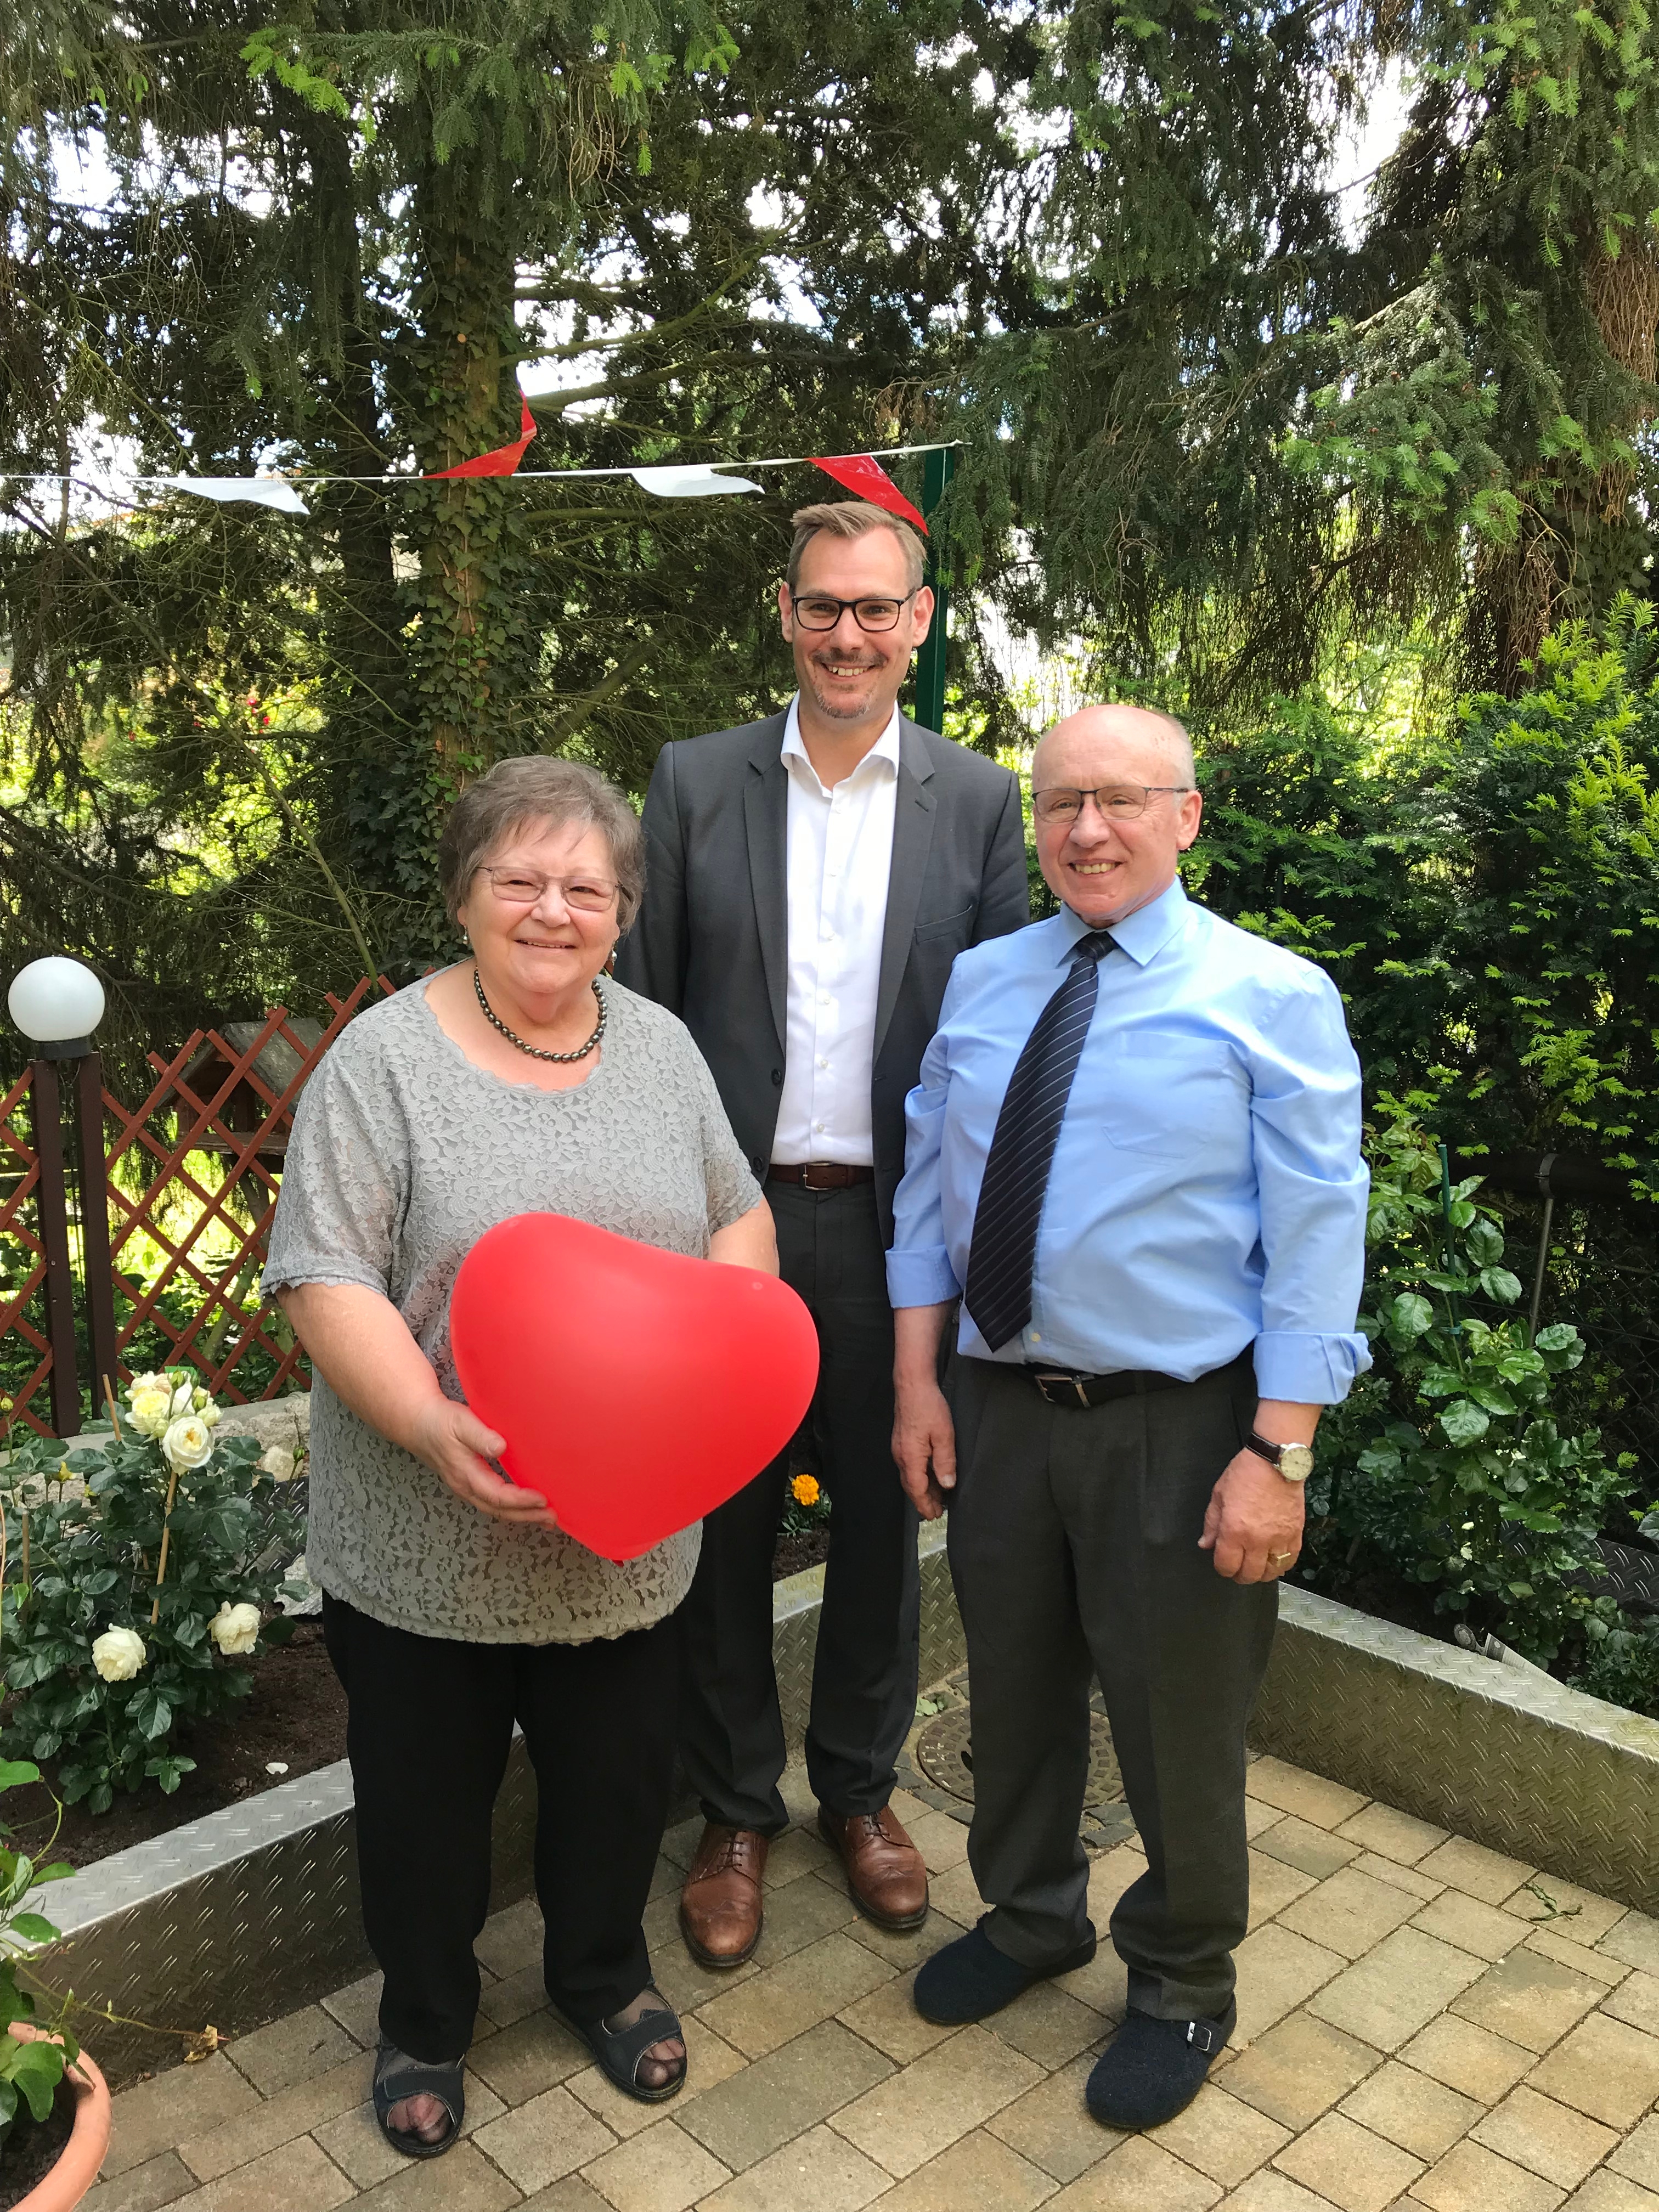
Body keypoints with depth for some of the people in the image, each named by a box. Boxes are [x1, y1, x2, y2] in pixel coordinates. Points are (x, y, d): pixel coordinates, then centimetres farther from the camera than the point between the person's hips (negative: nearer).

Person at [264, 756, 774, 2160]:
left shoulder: (661, 1045, 3)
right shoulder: (386, 1059, -11)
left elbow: (737, 1215, 9)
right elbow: (327, 1277, -15)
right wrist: (431, 1426, -28)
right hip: (429, 1539, -3)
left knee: (619, 1777, 19)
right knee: (428, 1794, 16)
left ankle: (606, 1976, 47)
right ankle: (425, 2021, 43)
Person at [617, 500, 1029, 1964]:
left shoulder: (978, 800, 1)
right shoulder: (696, 782, 1)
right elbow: (648, 1008, 1)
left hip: (896, 1225, 0)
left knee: (882, 1521, 15)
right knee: (725, 1527, 12)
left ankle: (861, 1789, 38)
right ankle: (735, 1812, 33)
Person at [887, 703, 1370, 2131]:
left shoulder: (1273, 998, -9)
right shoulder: (980, 983, 5)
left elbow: (1317, 1236, -12)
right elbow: (929, 1191, 7)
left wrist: (1279, 1456, -16)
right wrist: (919, 1383, 3)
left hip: (1177, 1426, -4)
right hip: (1000, 1407, 5)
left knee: (1178, 1723, 14)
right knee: (1014, 1692, 23)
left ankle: (1183, 1988, 43)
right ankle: (1031, 1918, 51)